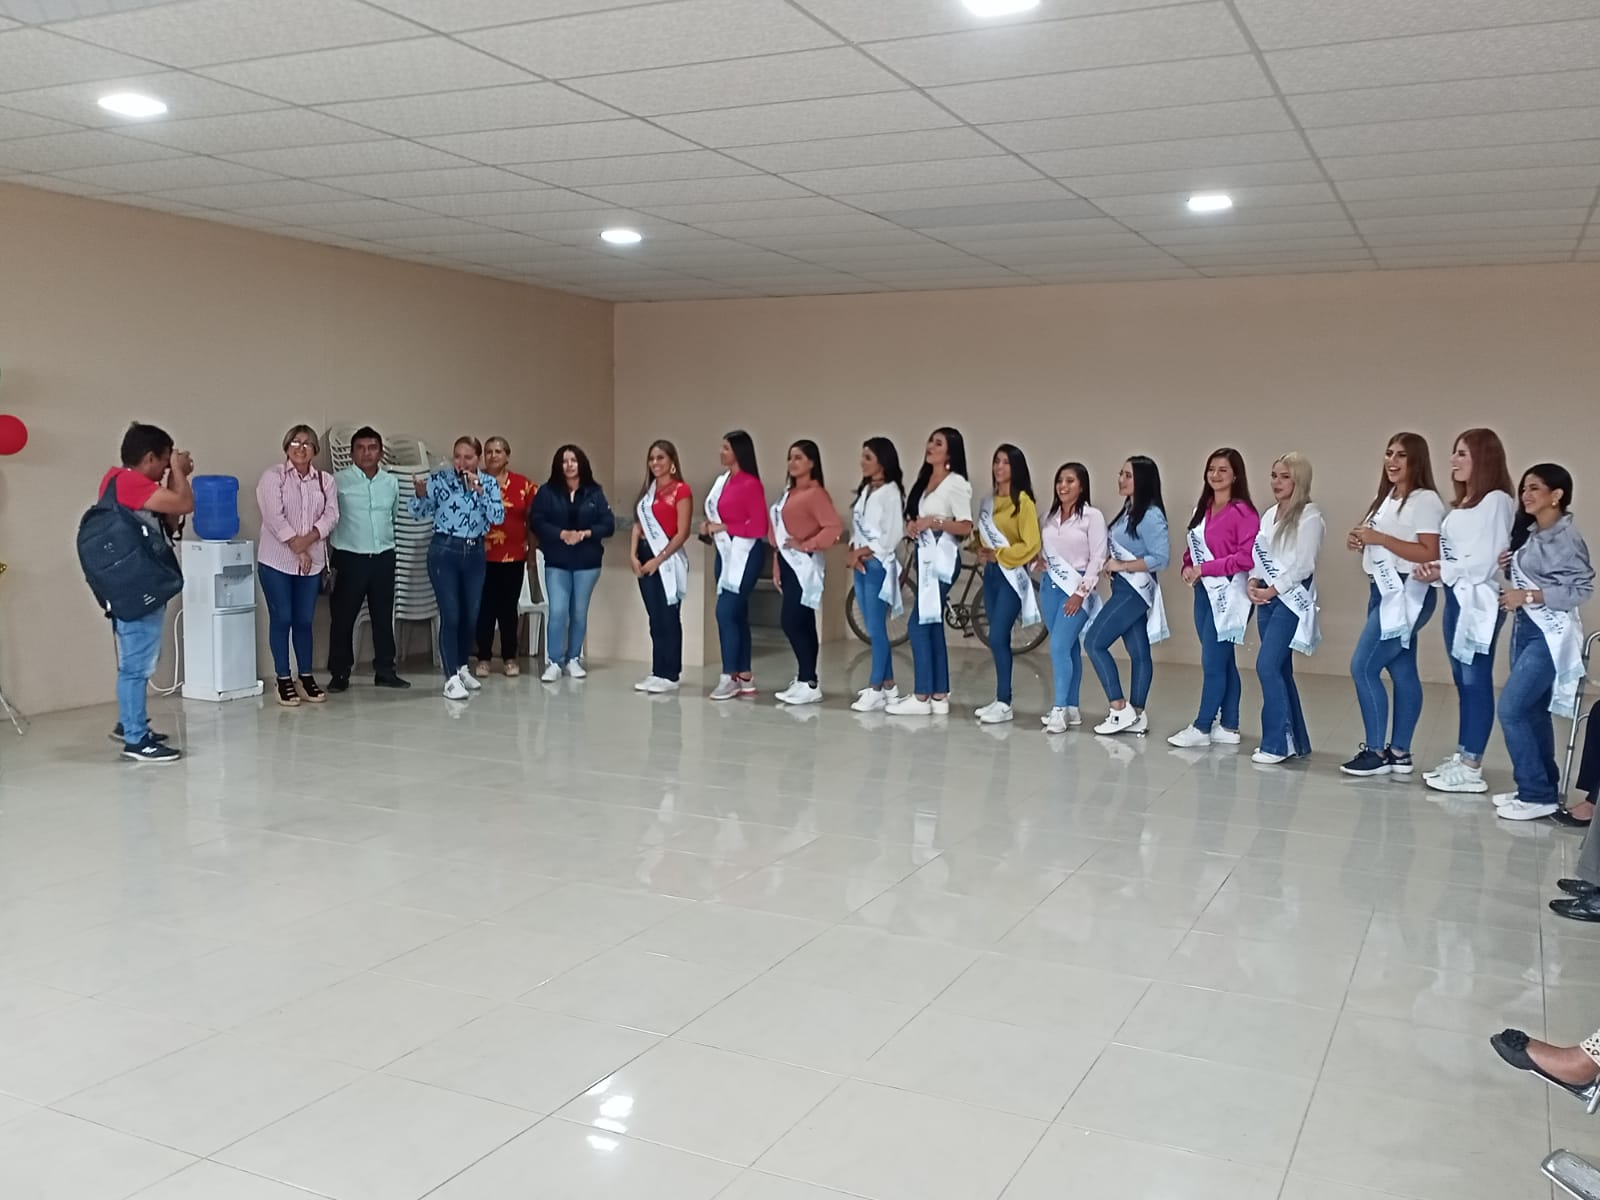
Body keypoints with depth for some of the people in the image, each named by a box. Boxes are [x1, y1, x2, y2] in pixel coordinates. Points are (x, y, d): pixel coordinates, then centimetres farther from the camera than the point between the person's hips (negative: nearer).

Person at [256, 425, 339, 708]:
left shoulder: (325, 480, 10)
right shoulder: (273, 476, -2)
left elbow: (331, 515, -1)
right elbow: (273, 516, -12)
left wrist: (308, 539, -17)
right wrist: (296, 547, -15)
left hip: (312, 561, 3)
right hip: (277, 560, -3)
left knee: (304, 620, 7)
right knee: (281, 619, -1)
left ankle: (307, 678, 14)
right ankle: (284, 681, 5)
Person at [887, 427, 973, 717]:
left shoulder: (956, 483, -9)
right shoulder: (926, 480, 16)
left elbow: (966, 527, -14)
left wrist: (935, 521, -23)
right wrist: (912, 525, 1)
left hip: (942, 557, -9)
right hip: (925, 556, 9)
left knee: (919, 624, -9)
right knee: (932, 624, 8)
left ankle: (921, 697, -3)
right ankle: (939, 696, 13)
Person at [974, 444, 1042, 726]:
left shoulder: (1023, 501, -10)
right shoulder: (989, 502, 12)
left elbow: (1032, 545, -15)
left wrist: (999, 555, -14)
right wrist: (981, 551, 4)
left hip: (1011, 575, -7)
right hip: (991, 573, 7)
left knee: (997, 638, -11)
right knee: (998, 639, 9)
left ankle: (1005, 704, -6)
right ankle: (999, 699, 14)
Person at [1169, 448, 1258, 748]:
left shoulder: (1243, 512, -12)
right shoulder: (1202, 508, 11)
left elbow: (1247, 557, -18)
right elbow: (1192, 546, 20)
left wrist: (1205, 568, -16)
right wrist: (1188, 567, -1)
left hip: (1227, 594, -8)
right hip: (1203, 592, 8)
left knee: (1212, 662, -3)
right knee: (1223, 662, 12)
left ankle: (1202, 727, 6)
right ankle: (1228, 727, 18)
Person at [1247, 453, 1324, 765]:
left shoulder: (1310, 516, -8)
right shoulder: (1270, 514, 14)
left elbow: (1304, 565, -14)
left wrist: (1272, 589, -15)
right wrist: (1254, 584, -4)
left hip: (1291, 598, -8)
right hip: (1267, 597, 8)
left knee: (1267, 666, -14)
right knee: (1280, 669, 10)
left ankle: (1276, 743, -7)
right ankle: (1295, 740, 18)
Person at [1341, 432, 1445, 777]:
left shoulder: (1425, 500, -11)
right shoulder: (1386, 499, 17)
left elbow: (1430, 554, -20)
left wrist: (1380, 538, -20)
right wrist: (1361, 542, 3)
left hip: (1406, 593, -9)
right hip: (1383, 590, 9)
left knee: (1363, 667, -11)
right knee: (1402, 672, 10)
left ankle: (1376, 751, -3)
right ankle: (1399, 752, 13)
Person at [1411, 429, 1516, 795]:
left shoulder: (1496, 501, -10)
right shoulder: (1463, 503, 18)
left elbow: (1484, 562, -16)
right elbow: (1452, 553, 13)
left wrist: (1442, 572, -10)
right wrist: (1434, 570, -6)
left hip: (1480, 600, -9)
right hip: (1456, 597, 9)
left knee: (1476, 680, -6)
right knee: (1462, 680, 12)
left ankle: (1472, 768, -3)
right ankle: (1461, 758, 18)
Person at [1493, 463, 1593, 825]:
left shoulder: (1566, 537, -13)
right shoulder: (1529, 533, 11)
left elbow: (1582, 589, -17)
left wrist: (1527, 597, -19)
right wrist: (1508, 566, 0)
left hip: (1550, 635, -8)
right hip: (1525, 629, 8)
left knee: (1511, 709, -12)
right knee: (1533, 712, 10)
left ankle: (1538, 794, -4)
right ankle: (1543, 788, 17)